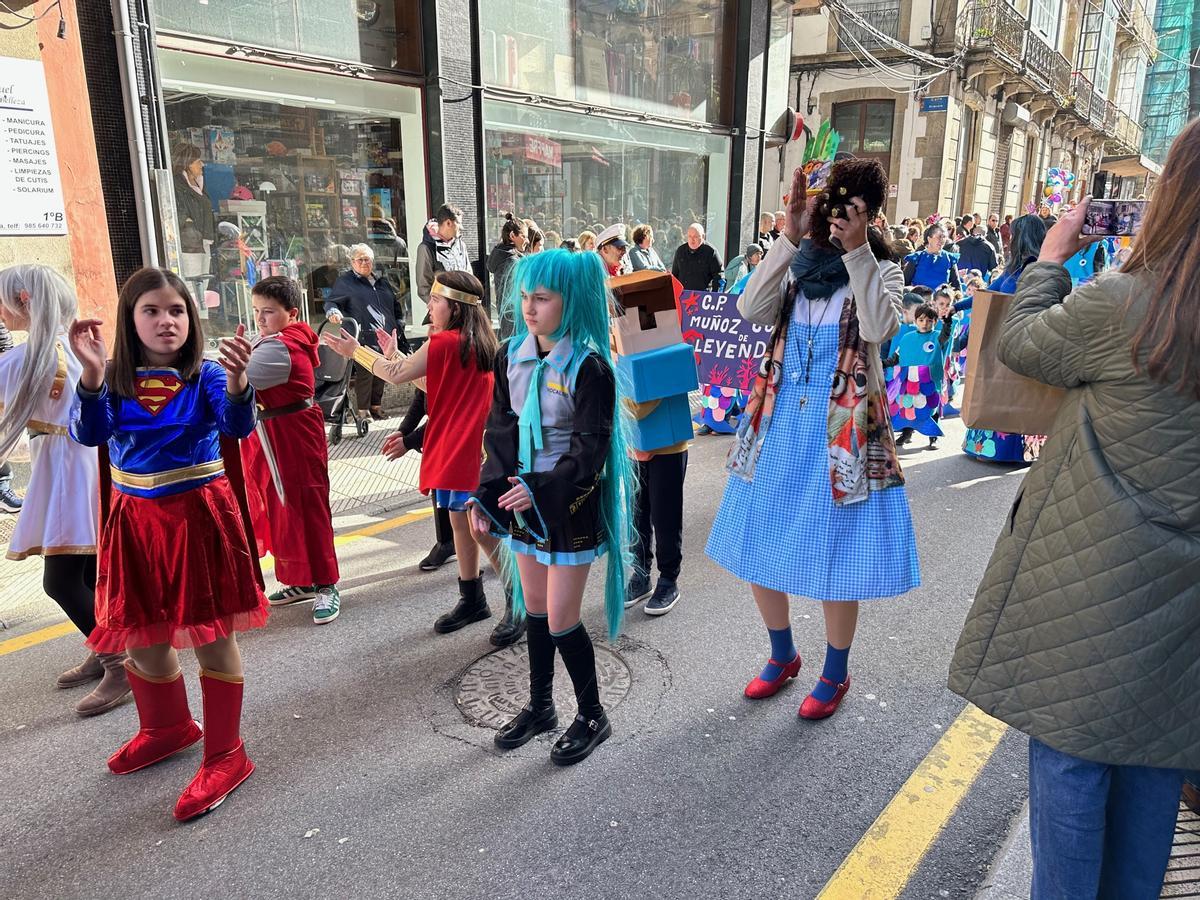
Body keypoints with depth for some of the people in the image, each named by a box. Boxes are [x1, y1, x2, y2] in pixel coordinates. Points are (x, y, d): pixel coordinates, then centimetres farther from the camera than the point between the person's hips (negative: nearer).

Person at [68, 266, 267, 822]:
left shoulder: (206, 376, -8)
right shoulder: (114, 380, -1)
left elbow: (237, 426, -26)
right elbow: (88, 434, -17)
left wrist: (238, 380, -46)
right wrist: (92, 374, -33)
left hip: (199, 515, -4)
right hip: (135, 520, 4)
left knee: (212, 635, 2)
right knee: (141, 635, 17)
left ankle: (225, 753, 17)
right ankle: (166, 728, 43)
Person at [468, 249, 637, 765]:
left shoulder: (589, 367, -17)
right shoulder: (511, 357, 2)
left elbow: (589, 451, -17)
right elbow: (500, 431, 5)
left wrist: (541, 491, -23)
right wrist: (488, 495, -2)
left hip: (570, 505, -6)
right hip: (523, 500, 6)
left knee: (560, 621, 1)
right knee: (534, 609, 18)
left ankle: (592, 717, 23)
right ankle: (540, 706, 37)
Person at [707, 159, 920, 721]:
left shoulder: (881, 273, 0)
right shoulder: (795, 268, 5)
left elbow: (880, 328, -21)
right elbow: (750, 310, -15)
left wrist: (857, 251, -22)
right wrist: (792, 237, -17)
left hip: (842, 433, -3)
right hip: (778, 426, 3)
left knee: (834, 556, 4)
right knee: (758, 550, 11)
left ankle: (835, 674, 28)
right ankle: (782, 657, 35)